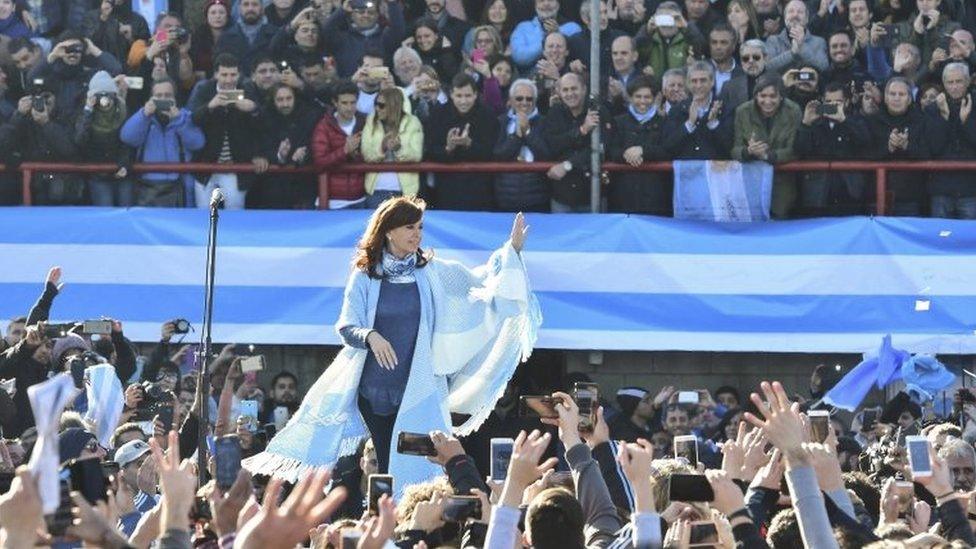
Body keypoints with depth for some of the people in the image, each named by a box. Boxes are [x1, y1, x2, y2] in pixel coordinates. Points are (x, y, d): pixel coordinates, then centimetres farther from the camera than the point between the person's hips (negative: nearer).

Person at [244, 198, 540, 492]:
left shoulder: (431, 273, 5)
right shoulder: (365, 276, 1)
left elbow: (480, 282, 5)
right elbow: (346, 326, -3)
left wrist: (512, 250, -5)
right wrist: (370, 336, -24)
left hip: (417, 389, 0)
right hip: (374, 388, 0)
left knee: (415, 465, -8)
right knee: (386, 467, 4)